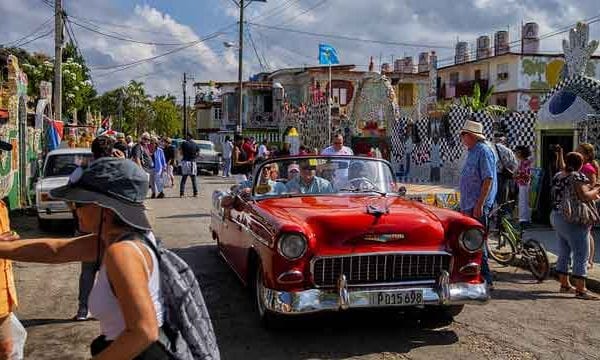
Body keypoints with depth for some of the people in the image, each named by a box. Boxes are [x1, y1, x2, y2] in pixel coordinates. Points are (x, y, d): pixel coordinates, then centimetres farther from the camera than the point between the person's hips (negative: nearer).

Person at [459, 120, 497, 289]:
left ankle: (486, 280, -3)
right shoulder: (473, 152, 18)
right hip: (469, 205, 10)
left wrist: (479, 204, -25)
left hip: (478, 205, -10)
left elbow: (488, 179, -21)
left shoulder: (484, 151, -13)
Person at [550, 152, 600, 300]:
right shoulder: (578, 177, -14)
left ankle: (564, 285, 25)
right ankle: (580, 290, -6)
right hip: (573, 221, -9)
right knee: (581, 256, -5)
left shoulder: (558, 176, 9)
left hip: (556, 216, 9)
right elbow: (584, 196, -25)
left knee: (564, 254, 16)